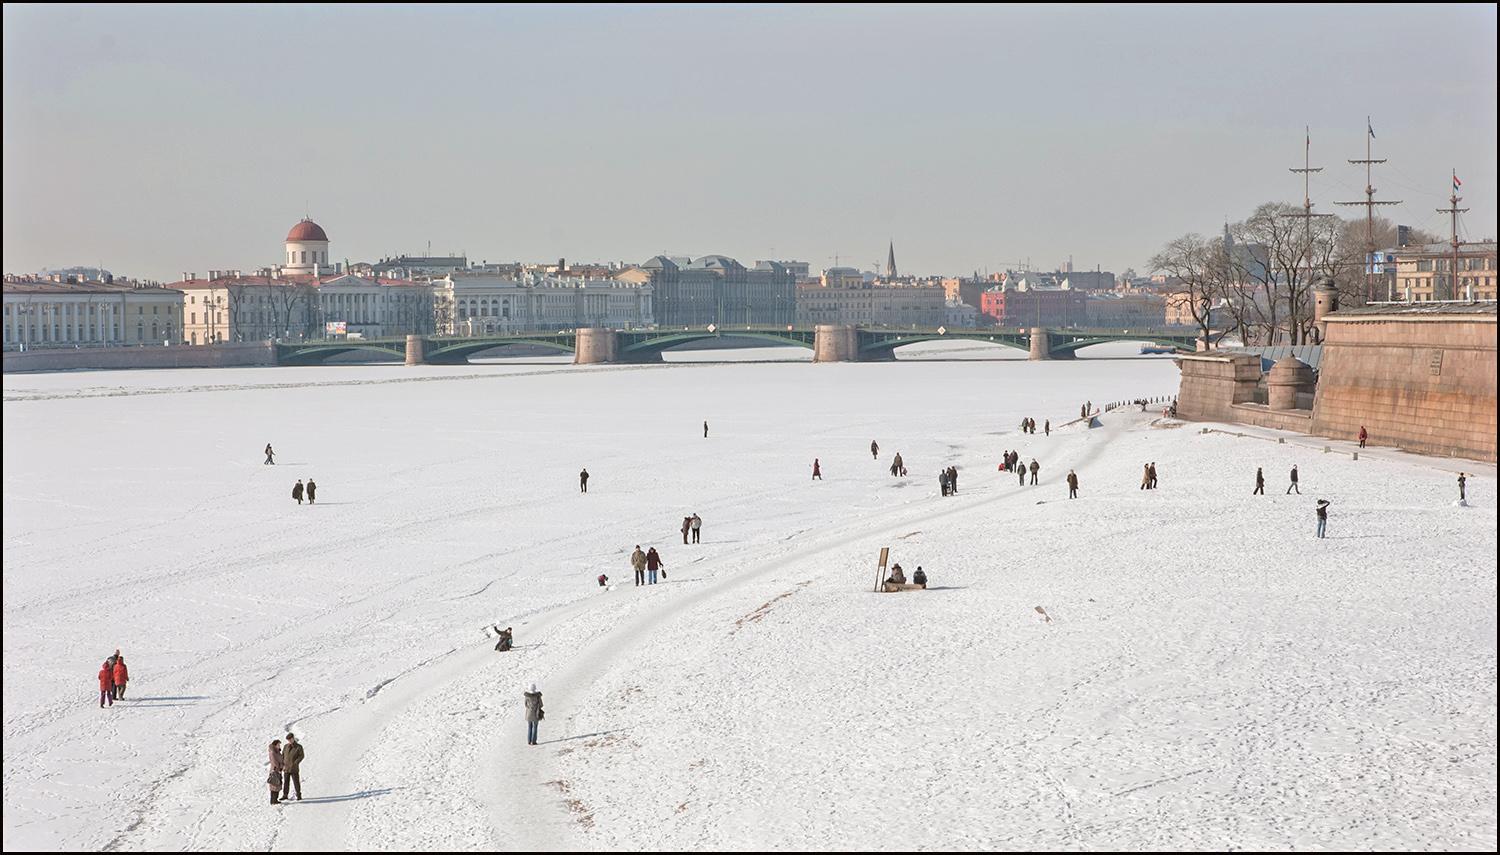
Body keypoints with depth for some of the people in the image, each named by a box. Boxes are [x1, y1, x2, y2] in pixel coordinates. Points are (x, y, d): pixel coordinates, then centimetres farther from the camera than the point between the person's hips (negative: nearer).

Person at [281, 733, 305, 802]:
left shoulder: (299, 747, -3)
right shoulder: (286, 746, 8)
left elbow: (301, 756, -5)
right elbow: (282, 756, 11)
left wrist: (295, 763, -16)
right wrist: (282, 765, -1)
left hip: (294, 769, -4)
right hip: (286, 768, 4)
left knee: (296, 782, -1)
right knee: (286, 782, 7)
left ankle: (299, 795, 7)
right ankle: (285, 795, 15)